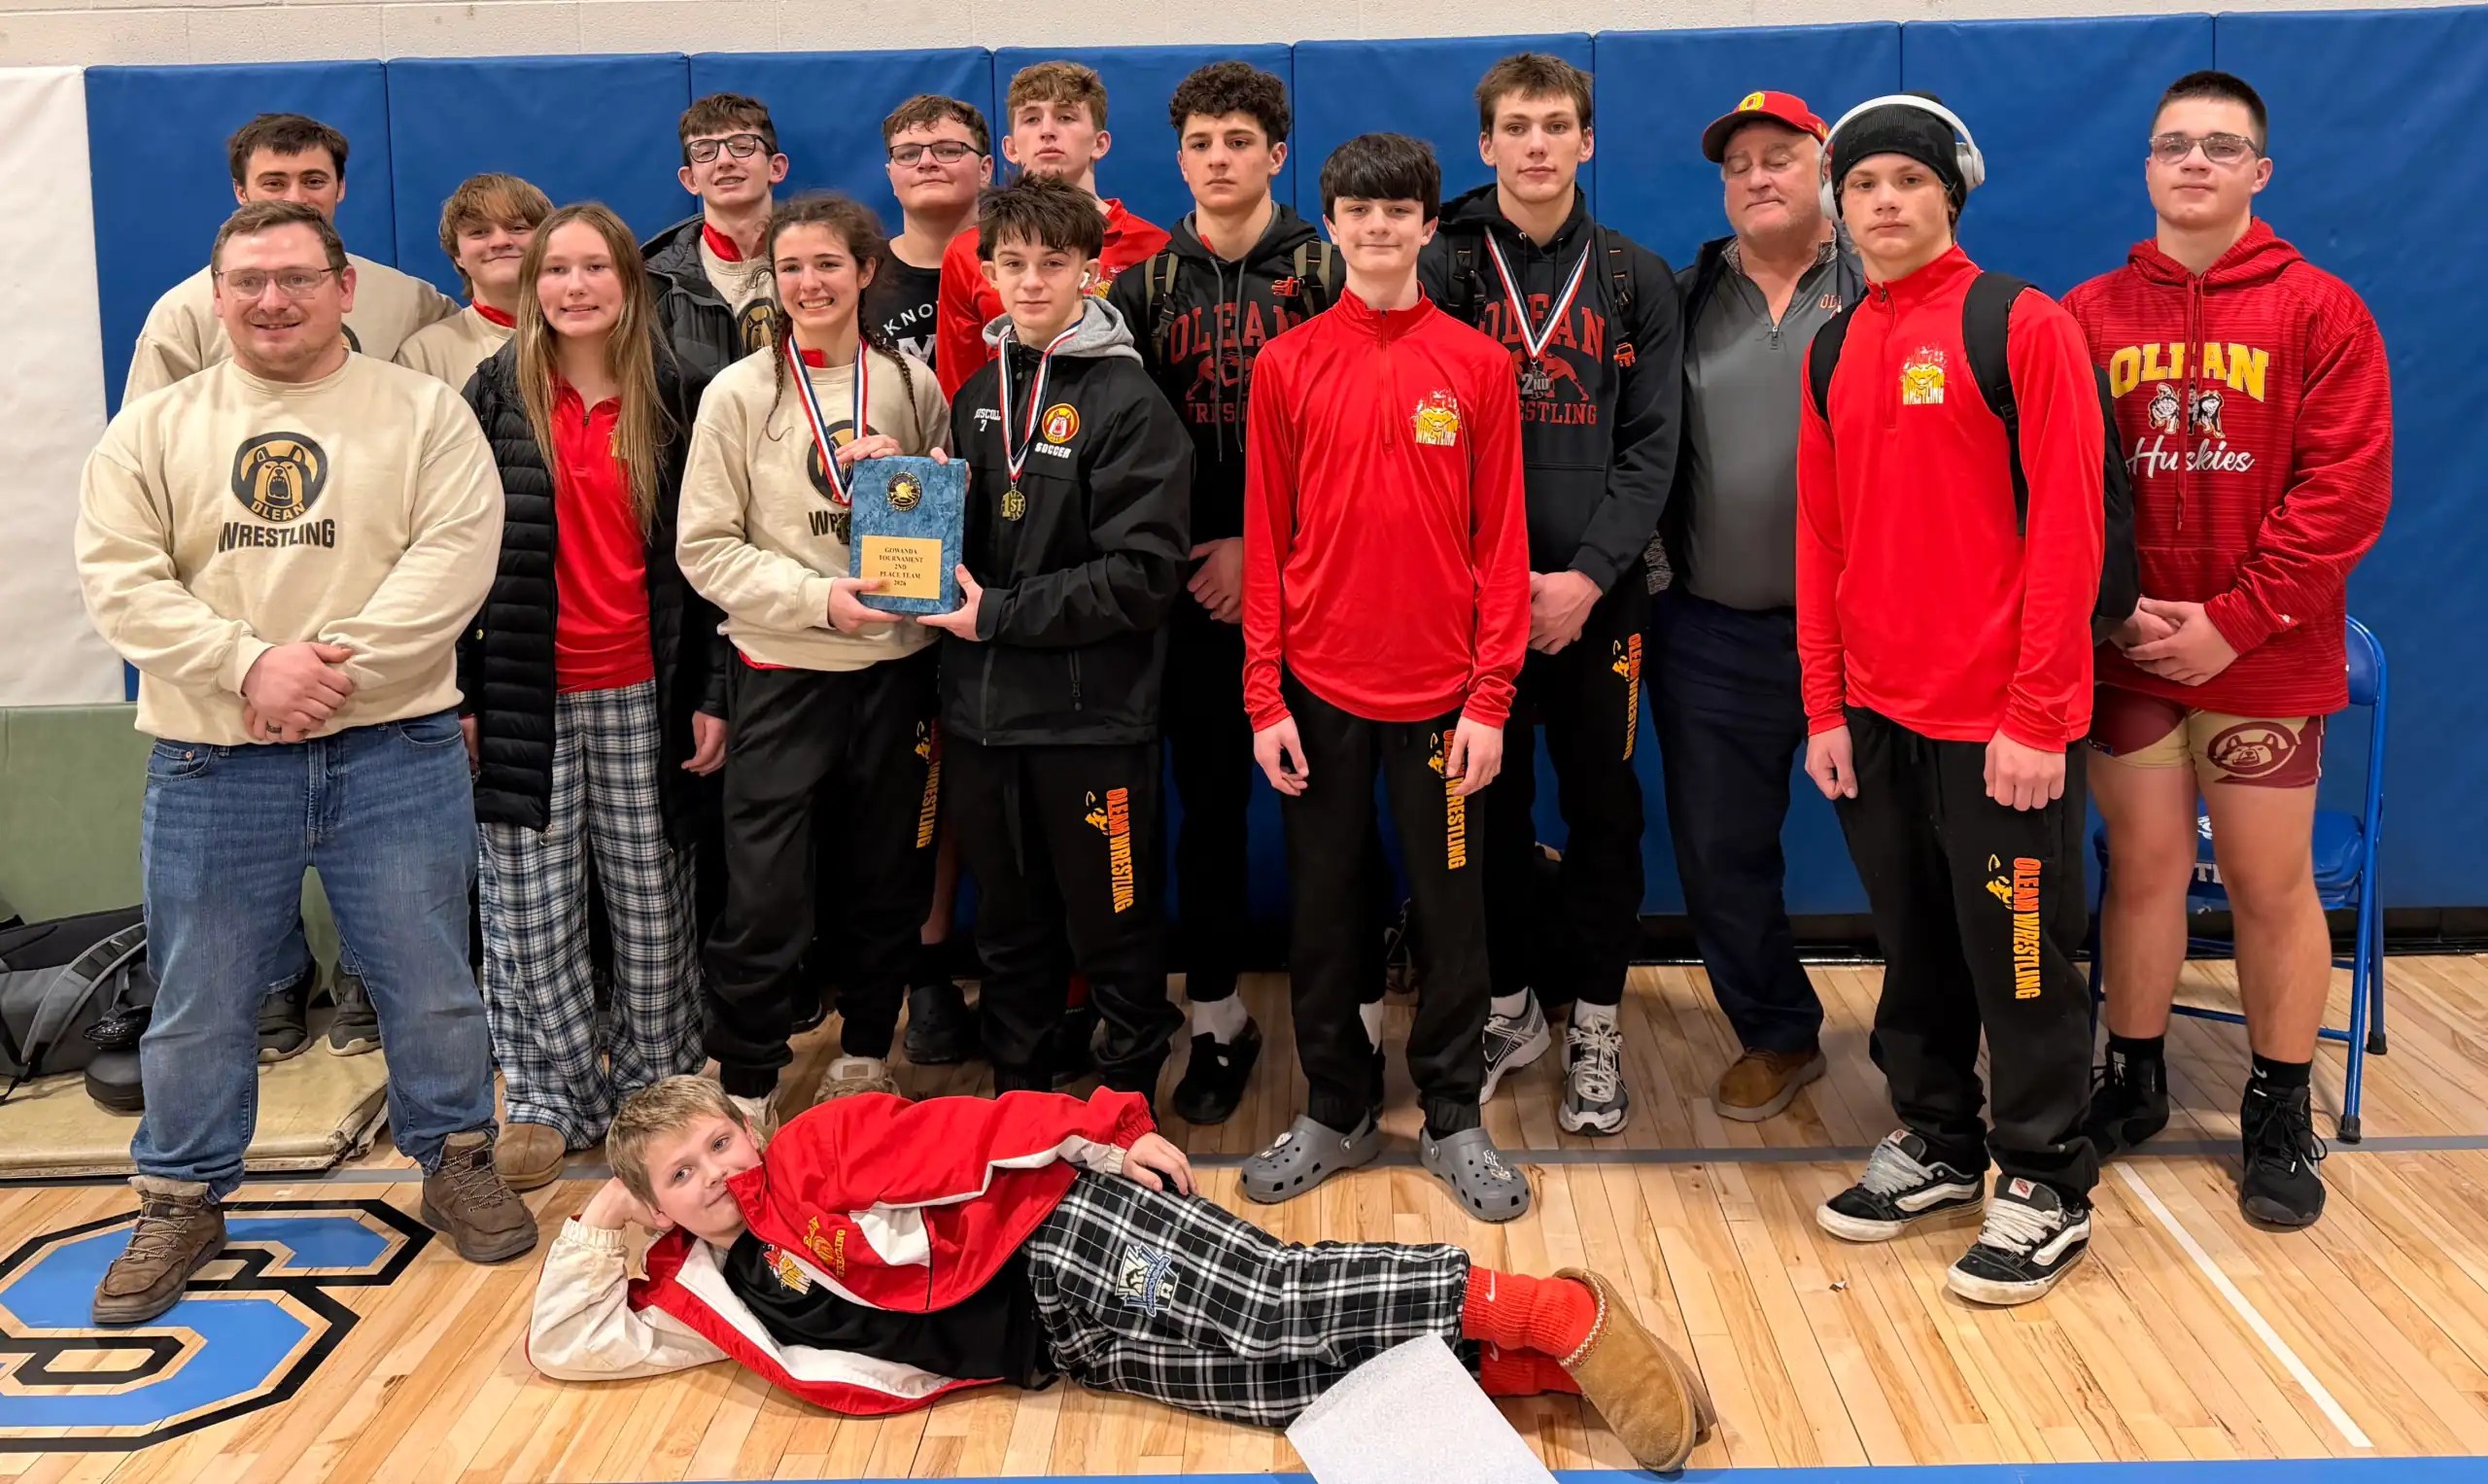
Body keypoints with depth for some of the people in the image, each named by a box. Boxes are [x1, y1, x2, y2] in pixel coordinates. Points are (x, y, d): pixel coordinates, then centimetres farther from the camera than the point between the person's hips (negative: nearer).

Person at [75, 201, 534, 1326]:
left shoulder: (423, 412, 3)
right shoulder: (155, 428, 8)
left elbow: (454, 556, -9)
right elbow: (120, 578, -2)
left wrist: (338, 662, -18)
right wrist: (248, 664, -16)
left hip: (394, 748, -1)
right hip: (212, 763, 2)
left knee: (428, 978, 7)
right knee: (198, 998, 10)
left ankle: (456, 1161, 27)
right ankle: (182, 1201, 27)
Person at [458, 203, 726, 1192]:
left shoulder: (674, 400, 5)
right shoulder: (496, 398, 2)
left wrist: (709, 693, 2)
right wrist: (457, 693, -5)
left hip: (641, 694, 1)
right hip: (524, 694, -1)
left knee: (652, 909, 5)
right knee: (530, 917, 2)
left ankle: (654, 1092, 20)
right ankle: (551, 1099, 17)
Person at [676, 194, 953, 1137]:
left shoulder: (911, 383, 6)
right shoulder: (739, 394, -2)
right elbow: (705, 547, -5)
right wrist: (818, 597, -17)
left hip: (898, 665, 3)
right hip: (784, 670, -3)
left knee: (888, 883, 12)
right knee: (768, 900, -3)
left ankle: (864, 1058, 30)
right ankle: (743, 1088, 12)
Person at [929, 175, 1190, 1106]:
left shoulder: (1128, 403, -9)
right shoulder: (979, 394, 12)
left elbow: (1141, 574, -17)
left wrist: (999, 615, -16)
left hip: (1092, 715, -6)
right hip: (982, 710, 6)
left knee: (1114, 927, 6)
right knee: (1008, 926, 17)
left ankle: (1128, 1100, 23)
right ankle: (1013, 1103, 32)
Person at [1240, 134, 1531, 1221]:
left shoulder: (1479, 365, 1)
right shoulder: (1287, 365, 3)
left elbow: (1500, 540, 0)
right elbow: (1266, 539, 3)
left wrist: (1491, 697, -6)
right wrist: (1263, 695, -3)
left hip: (1442, 690, -1)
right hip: (1320, 687, 1)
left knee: (1451, 907, 7)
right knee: (1322, 906, 9)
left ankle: (1453, 1118, 21)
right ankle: (1335, 1109, 25)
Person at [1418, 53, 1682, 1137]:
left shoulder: (1637, 279, 7)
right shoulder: (1440, 270, 4)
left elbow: (1651, 447, 0)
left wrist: (1588, 576, -12)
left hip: (1596, 592, 0)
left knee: (1602, 808, 5)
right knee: (1488, 804, 7)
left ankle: (1593, 1025, 18)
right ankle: (1509, 1006, 23)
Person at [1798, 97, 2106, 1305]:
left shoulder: (2024, 328, -7)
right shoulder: (1834, 352, 10)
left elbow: (2067, 528, -12)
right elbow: (1820, 538, 12)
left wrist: (2037, 716, -15)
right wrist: (1825, 707, 7)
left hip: (2001, 720, -5)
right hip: (1877, 714, 5)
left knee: (2018, 954, 3)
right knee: (1914, 946, 15)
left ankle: (2045, 1184, 17)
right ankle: (1937, 1143, 30)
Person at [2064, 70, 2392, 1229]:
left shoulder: (2321, 312, -2)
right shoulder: (2088, 316, 4)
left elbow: (2346, 489, -8)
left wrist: (2235, 621, -14)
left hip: (2266, 658, -1)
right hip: (2125, 655, 2)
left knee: (2271, 884, 6)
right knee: (2144, 867, 10)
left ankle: (2280, 1113, 19)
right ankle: (2132, 1078, 25)